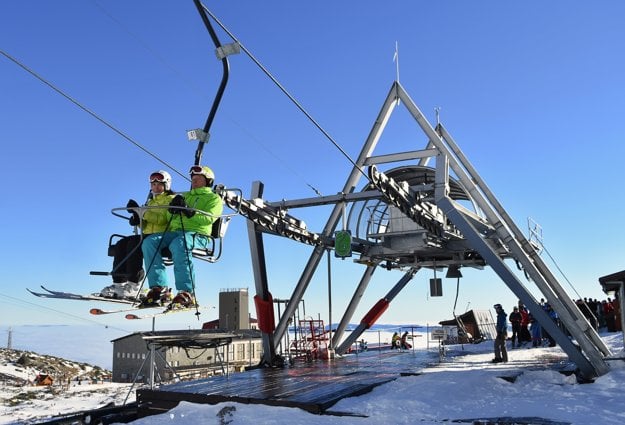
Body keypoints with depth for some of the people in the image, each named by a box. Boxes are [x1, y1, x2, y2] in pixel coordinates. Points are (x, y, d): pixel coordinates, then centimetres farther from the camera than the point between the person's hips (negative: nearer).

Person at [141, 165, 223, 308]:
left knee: (178, 244, -40)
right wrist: (172, 208, 0)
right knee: (149, 242, -22)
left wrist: (190, 212, -20)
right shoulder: (185, 196, 34)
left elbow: (209, 218, -5)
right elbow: (170, 217, 24)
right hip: (175, 231, 6)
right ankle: (160, 288, -27)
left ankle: (186, 293, -40)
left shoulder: (214, 198, 15)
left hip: (198, 233, -6)